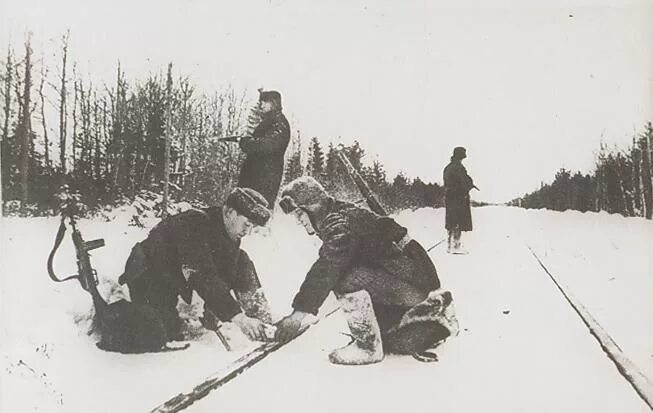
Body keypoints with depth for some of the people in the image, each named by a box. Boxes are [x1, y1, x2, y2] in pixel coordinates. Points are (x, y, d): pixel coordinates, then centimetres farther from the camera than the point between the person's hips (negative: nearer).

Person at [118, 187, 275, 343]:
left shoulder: (231, 232, -8)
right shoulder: (194, 223, -33)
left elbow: (238, 276, -8)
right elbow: (203, 277, -42)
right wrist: (238, 317, -48)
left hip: (178, 280, 7)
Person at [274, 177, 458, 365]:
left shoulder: (340, 221, -20)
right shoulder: (335, 217, 12)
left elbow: (327, 272, -28)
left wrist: (300, 311, -27)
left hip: (410, 277, -11)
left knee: (347, 280, -27)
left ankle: (368, 346, -15)